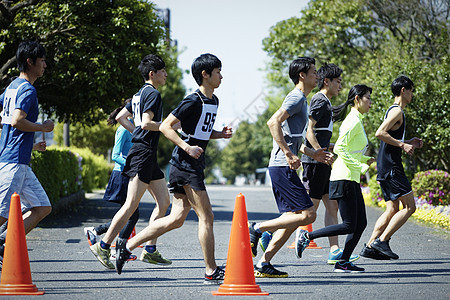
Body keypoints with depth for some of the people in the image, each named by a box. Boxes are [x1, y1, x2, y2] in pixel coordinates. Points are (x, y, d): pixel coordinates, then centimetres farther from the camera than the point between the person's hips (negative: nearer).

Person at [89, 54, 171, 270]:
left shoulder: (140, 94, 18)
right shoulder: (153, 94, -11)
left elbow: (120, 117, 22)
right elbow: (146, 123, -21)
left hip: (148, 156, 11)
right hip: (143, 153, -11)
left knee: (164, 202, 9)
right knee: (131, 205, -10)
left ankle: (149, 250, 9)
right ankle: (103, 246, -7)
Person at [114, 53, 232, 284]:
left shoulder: (213, 101, 16)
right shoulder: (193, 101, -13)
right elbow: (165, 126, -14)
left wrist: (220, 134, 9)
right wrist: (187, 147, -21)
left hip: (193, 164, 10)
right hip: (185, 164, -10)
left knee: (177, 218, 7)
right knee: (206, 217, -6)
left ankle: (128, 246, 11)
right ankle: (211, 272, 0)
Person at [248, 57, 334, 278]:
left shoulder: (301, 100, 23)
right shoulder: (296, 98, -9)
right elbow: (273, 123, -23)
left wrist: (313, 154, 22)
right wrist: (289, 154, -23)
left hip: (282, 167, 10)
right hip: (282, 167, -10)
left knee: (293, 218, 8)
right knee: (308, 214, -11)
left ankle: (263, 265, 6)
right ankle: (257, 229, -7)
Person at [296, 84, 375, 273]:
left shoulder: (357, 121, 17)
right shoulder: (354, 121, -13)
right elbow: (339, 148, -22)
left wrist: (365, 159, 13)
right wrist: (359, 167, -21)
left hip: (351, 180, 10)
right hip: (344, 178, -10)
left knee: (361, 223, 7)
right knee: (349, 226, -9)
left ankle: (343, 262, 9)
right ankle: (307, 236, -2)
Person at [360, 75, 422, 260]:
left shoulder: (393, 111, 21)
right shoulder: (397, 111, -10)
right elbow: (380, 133, -22)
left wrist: (409, 142, 19)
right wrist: (402, 144, -18)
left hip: (385, 168, 10)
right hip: (391, 167, -10)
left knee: (392, 209, 10)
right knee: (409, 207, -8)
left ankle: (370, 246, 4)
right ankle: (381, 241, -12)